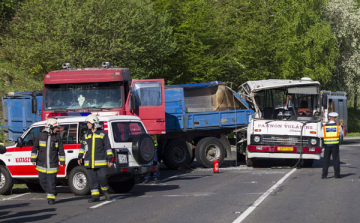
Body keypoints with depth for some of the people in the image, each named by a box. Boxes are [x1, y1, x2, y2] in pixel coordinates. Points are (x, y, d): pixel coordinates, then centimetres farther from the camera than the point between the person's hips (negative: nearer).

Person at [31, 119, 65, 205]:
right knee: (42, 181, 5)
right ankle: (51, 192, 26)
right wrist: (33, 159, 4)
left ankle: (51, 198, 2)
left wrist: (62, 161, 4)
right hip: (42, 164, 1)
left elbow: (61, 150, 8)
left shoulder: (57, 137, 4)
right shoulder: (41, 135, 3)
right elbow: (35, 148, 8)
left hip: (53, 164, -1)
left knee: (51, 181, -5)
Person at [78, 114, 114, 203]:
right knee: (93, 179, 1)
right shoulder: (86, 135, 14)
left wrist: (110, 159, -5)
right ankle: (95, 196, 5)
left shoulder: (103, 133, 2)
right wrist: (80, 156, 8)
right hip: (89, 162, 4)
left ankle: (105, 190, 18)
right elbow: (82, 146, 20)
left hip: (101, 162, -4)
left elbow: (108, 147, 0)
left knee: (102, 177, -9)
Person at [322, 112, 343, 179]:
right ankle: (337, 174, 6)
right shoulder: (338, 126, -2)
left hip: (327, 144, 1)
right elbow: (341, 133, 14)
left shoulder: (324, 126, 0)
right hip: (335, 144, -1)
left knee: (326, 160, 4)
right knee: (336, 160, 5)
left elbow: (321, 135, 2)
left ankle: (324, 175, 1)